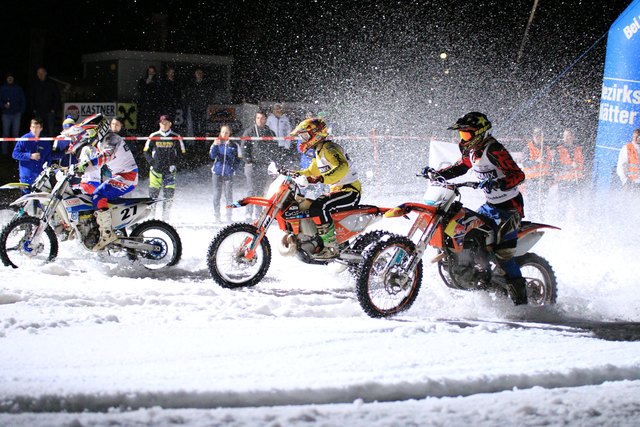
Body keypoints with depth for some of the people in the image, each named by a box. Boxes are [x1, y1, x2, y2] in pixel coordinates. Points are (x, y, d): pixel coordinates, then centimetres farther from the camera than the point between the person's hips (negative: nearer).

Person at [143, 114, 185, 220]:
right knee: (153, 193, -4)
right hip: (156, 169, 0)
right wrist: (152, 162, -3)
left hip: (170, 170, 0)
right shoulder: (153, 136, 4)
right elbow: (146, 151, 11)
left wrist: (174, 164, -2)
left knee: (169, 193, -5)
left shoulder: (176, 137, 3)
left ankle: (165, 217, 4)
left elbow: (182, 153, 11)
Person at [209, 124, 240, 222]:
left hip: (228, 174, 0)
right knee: (217, 195, 3)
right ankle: (216, 216, 10)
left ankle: (229, 217, 6)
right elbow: (212, 156, -11)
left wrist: (234, 168, -1)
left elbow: (238, 159, 13)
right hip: (217, 173, 0)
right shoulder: (216, 143, 3)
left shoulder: (233, 145, 5)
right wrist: (215, 146, -26)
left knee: (229, 195, -1)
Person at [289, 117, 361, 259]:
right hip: (337, 190, 11)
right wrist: (292, 173, 20)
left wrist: (321, 178, -45)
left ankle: (331, 247, -30)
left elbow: (342, 167, -34)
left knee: (318, 207, -32)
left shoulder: (328, 148, -16)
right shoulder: (319, 151, 17)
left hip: (350, 190, -11)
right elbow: (311, 171, 32)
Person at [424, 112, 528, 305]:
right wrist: (436, 173, 9)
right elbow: (459, 168, 24)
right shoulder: (472, 151, 7)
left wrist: (499, 183, -44)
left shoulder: (494, 150, -21)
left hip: (510, 207, -10)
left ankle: (521, 301, -11)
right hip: (491, 205, 10)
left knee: (503, 253, -17)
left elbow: (518, 175, -27)